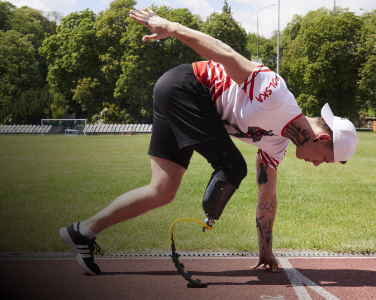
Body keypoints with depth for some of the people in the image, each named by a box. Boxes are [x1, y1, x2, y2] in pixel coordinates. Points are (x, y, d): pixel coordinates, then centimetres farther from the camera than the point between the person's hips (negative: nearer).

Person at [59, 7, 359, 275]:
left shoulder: (277, 143, 10)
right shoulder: (276, 96, -18)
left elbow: (267, 197, 18)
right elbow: (226, 55, -21)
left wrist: (266, 251, 21)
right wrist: (171, 27, -23)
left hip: (176, 102, 9)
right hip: (185, 87, -9)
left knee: (163, 192, 2)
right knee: (232, 168, -16)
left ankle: (84, 232, 7)